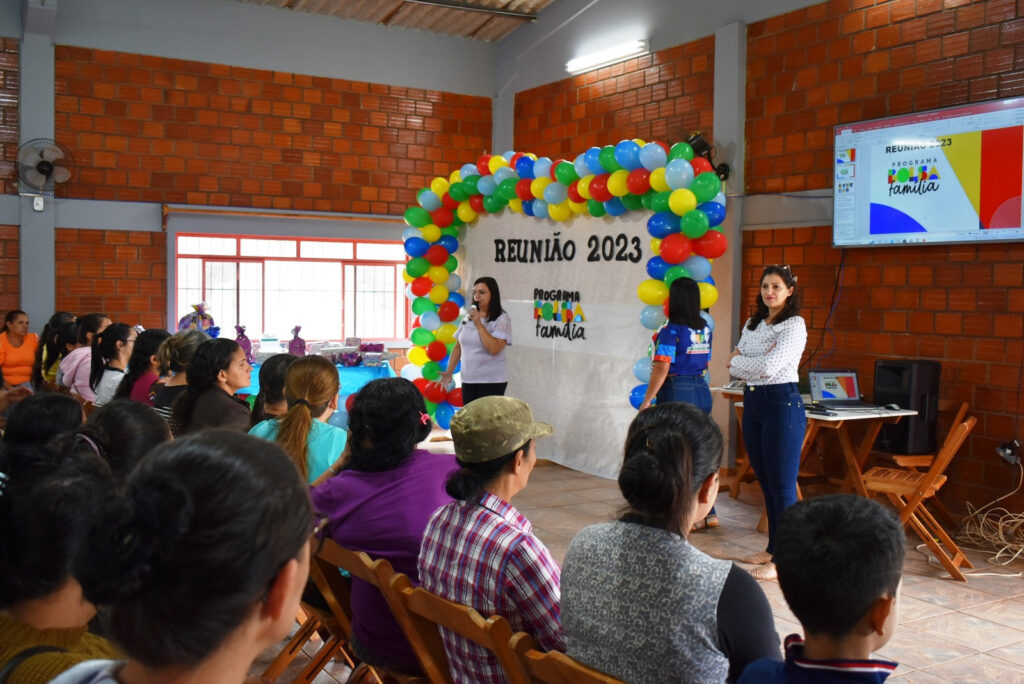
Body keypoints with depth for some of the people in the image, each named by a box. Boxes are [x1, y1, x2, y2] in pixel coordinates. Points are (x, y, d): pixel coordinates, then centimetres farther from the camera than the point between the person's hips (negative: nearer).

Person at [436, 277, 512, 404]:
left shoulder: (502, 319, -7)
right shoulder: (468, 317, 10)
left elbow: (494, 349, -21)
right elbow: (458, 347, 17)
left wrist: (478, 324, -17)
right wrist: (449, 372, 9)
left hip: (491, 382, -5)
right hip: (468, 380, 5)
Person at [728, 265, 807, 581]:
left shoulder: (794, 325, -9)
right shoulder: (752, 324, 14)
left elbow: (768, 367, -20)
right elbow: (735, 368, 7)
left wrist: (739, 360, -4)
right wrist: (752, 363, -13)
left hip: (781, 403, -8)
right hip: (752, 402, 8)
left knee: (782, 485, -3)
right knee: (765, 481, 15)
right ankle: (772, 549, 26)